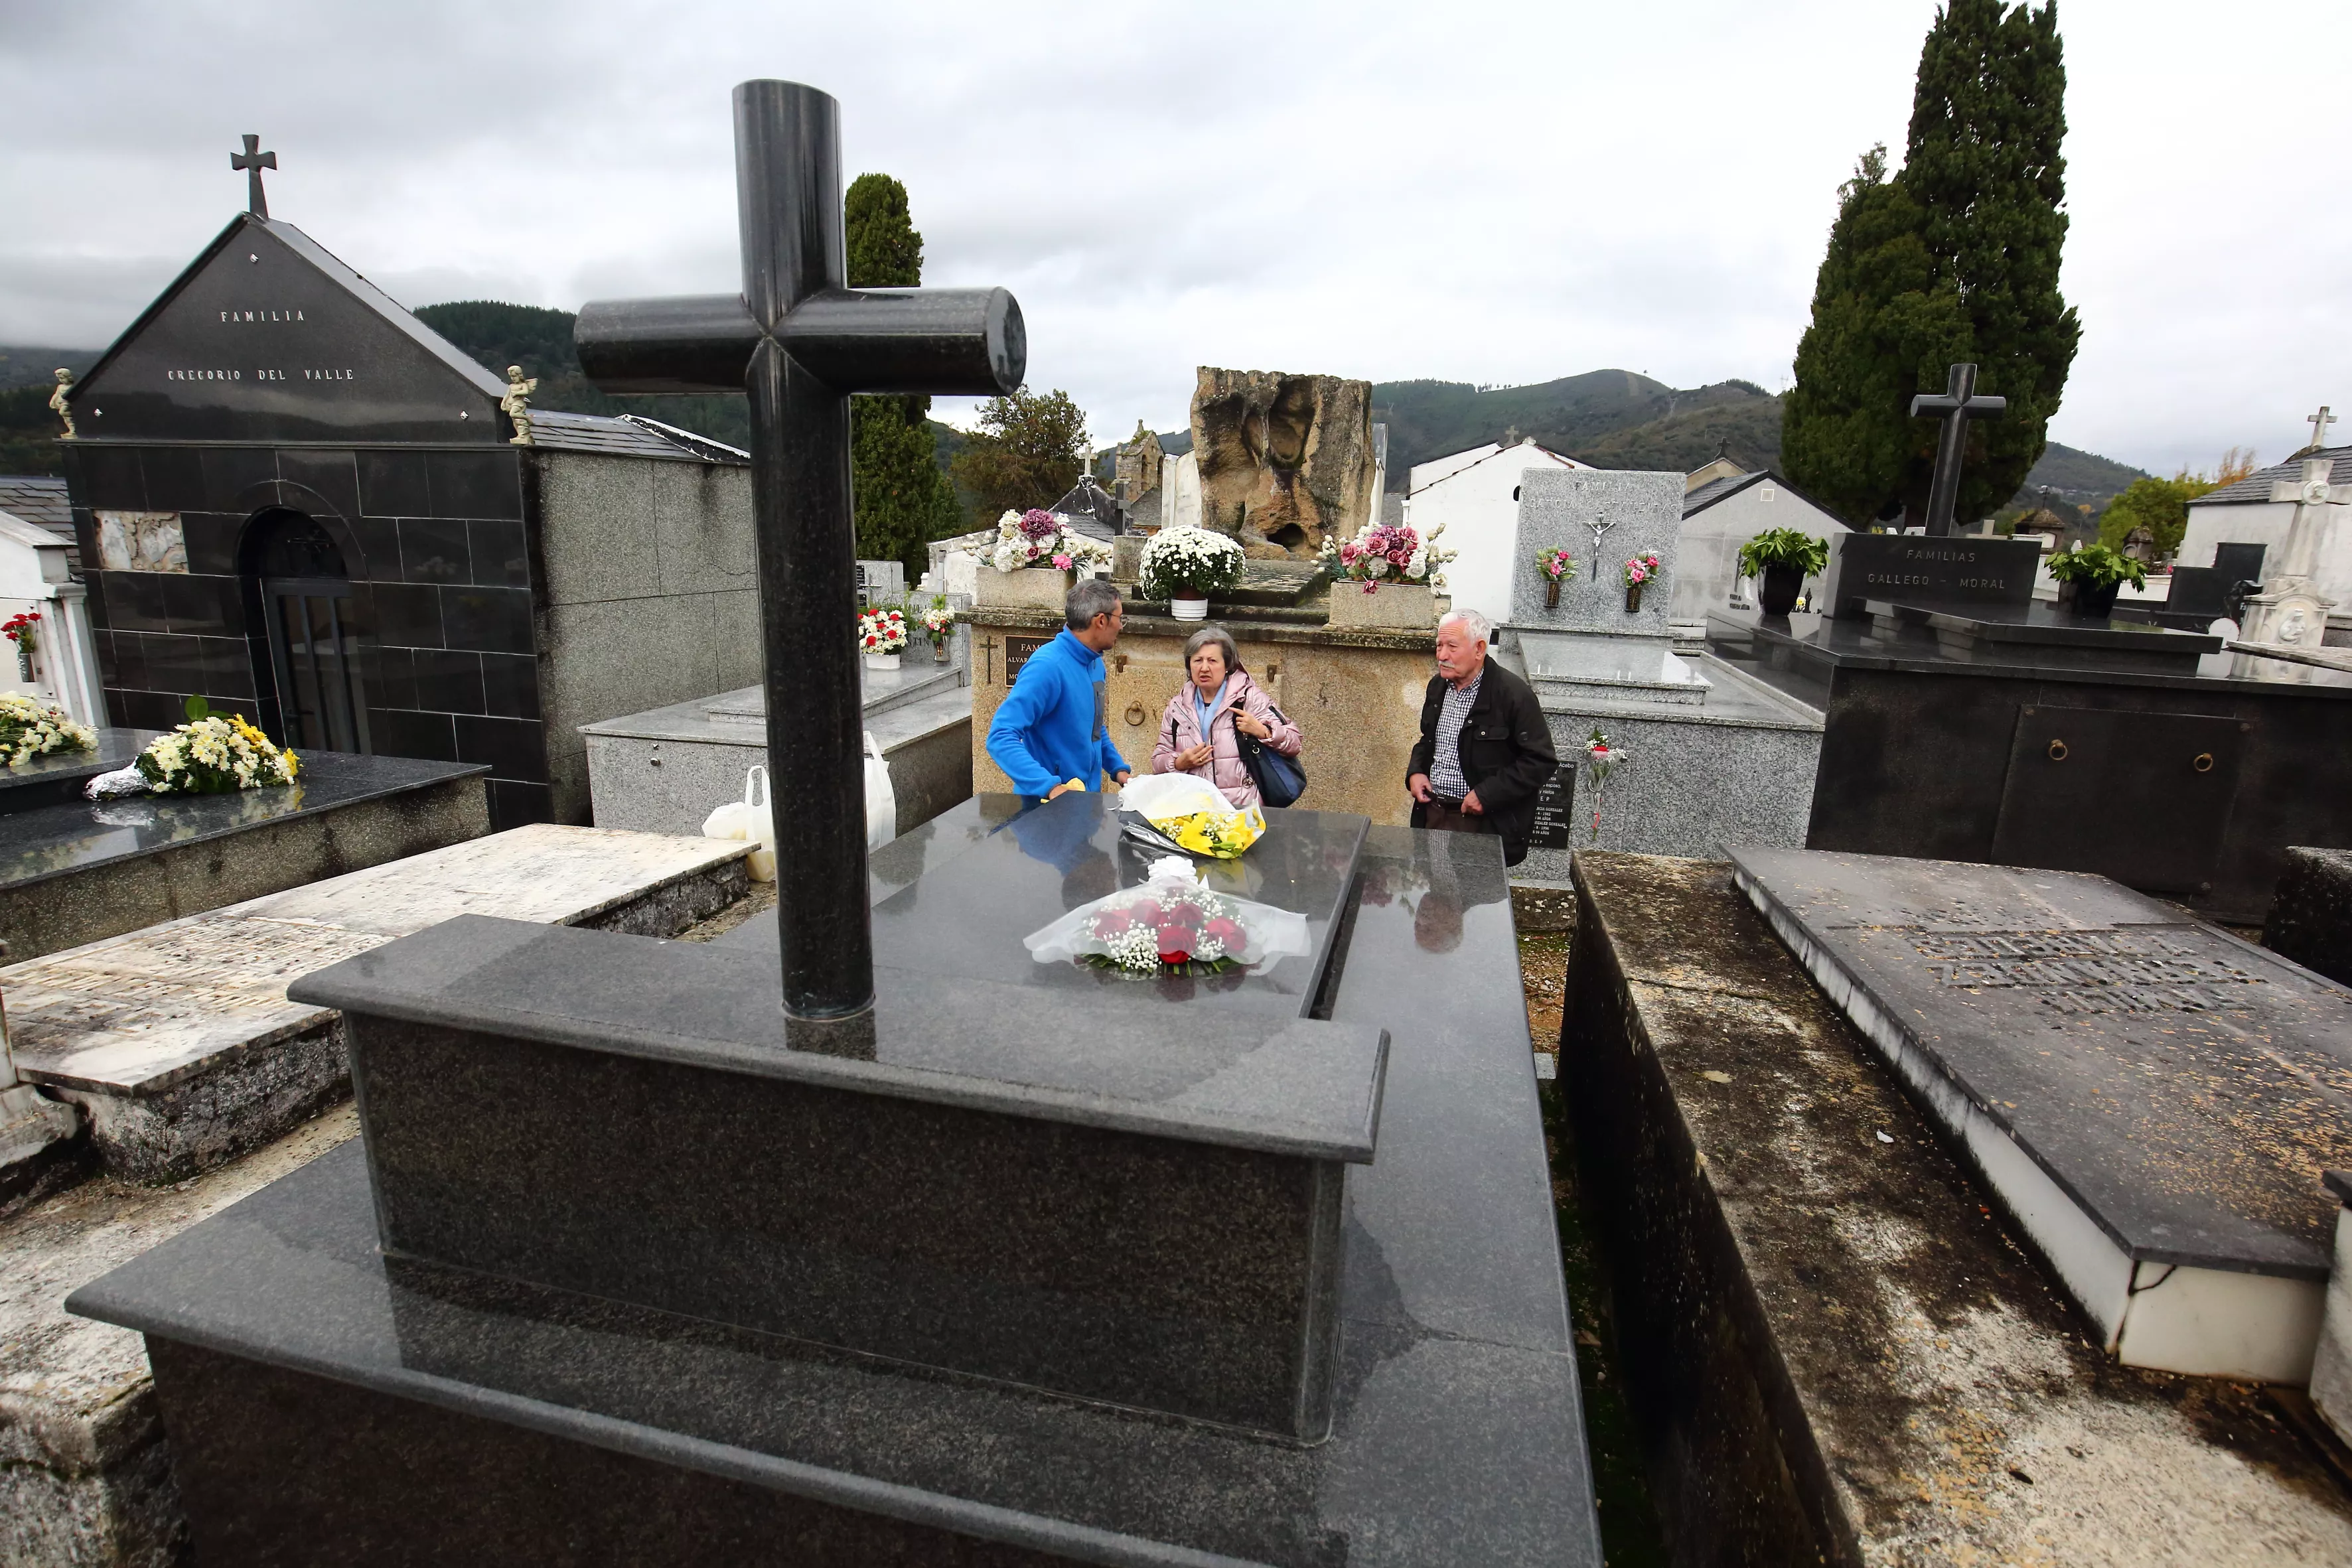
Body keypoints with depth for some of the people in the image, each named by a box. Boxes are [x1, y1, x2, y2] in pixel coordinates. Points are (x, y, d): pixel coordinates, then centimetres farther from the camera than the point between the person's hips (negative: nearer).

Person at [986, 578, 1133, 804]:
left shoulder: (1095, 663, 5)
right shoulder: (1048, 666, -21)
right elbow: (1000, 737, -27)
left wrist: (1118, 768, 8)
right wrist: (1050, 787, -35)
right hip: (1048, 805, -8)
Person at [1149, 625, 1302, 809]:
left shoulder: (1250, 697, 5)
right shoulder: (1177, 706, 16)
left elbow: (1293, 743, 3)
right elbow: (1158, 762, 18)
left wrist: (1262, 731, -14)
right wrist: (1179, 764, -3)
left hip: (1241, 807, -3)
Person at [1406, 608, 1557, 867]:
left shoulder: (1513, 694, -14)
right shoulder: (1438, 686, 8)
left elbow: (1541, 760, -14)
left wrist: (1487, 794, -19)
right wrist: (1415, 772, 3)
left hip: (1482, 822, -6)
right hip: (1431, 813, 6)